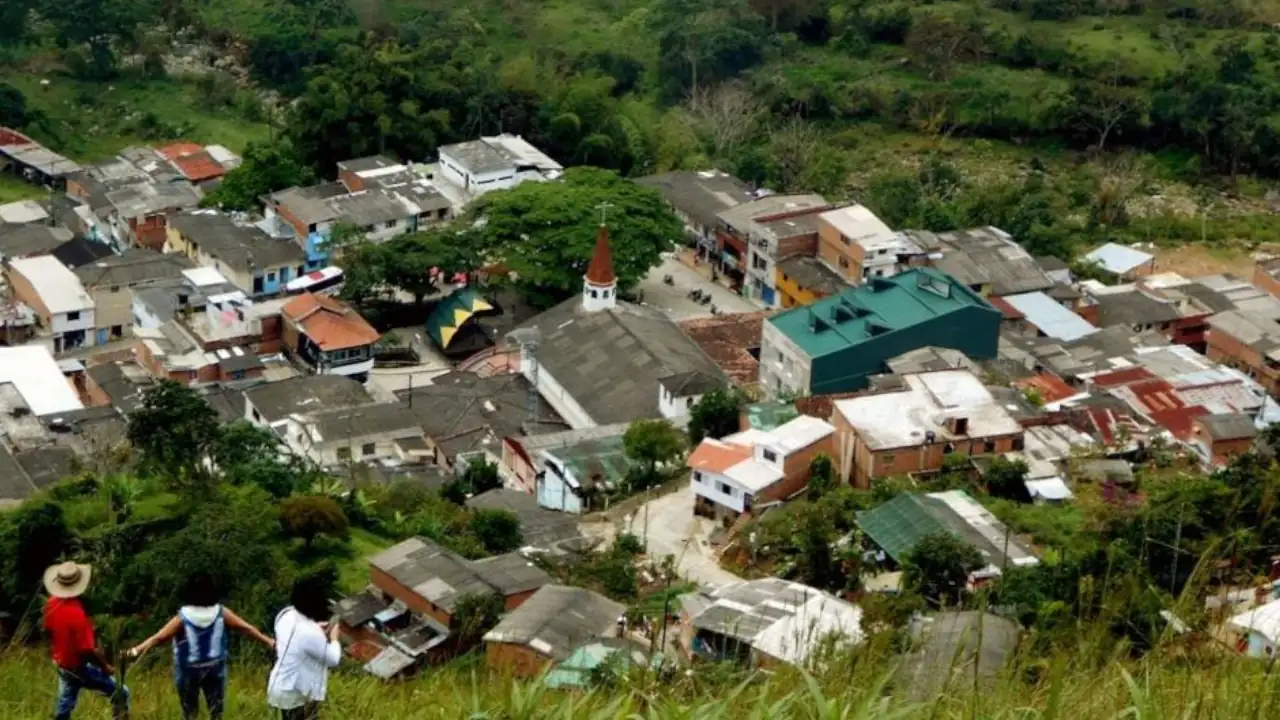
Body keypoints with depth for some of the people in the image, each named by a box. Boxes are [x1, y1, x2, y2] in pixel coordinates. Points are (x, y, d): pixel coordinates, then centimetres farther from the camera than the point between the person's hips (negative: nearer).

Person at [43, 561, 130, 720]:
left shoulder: (52, 603, -9)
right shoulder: (77, 613, -34)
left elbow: (48, 630, 9)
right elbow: (87, 650, -30)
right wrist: (105, 666, -15)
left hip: (62, 664, 8)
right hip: (80, 667, -8)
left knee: (65, 703, 22)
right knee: (120, 694, 5)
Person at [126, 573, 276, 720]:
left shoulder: (183, 618, -17)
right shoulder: (221, 613, -9)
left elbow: (158, 637, -24)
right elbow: (246, 628, -5)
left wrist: (135, 651, -27)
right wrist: (269, 642, 1)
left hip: (188, 672, -2)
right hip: (214, 670, 2)